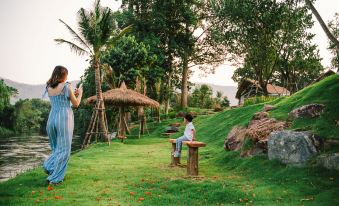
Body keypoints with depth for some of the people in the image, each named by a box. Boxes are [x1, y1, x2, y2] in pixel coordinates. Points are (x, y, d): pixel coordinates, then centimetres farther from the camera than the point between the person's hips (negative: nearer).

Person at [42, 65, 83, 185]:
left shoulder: (49, 88, 10)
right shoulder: (67, 86, -8)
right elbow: (76, 104, 0)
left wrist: (72, 94, 26)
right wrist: (80, 93, 17)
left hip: (52, 118, 6)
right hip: (64, 118, -6)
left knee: (56, 147, 25)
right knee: (64, 149, 2)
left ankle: (49, 166, 12)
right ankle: (54, 178, 1)